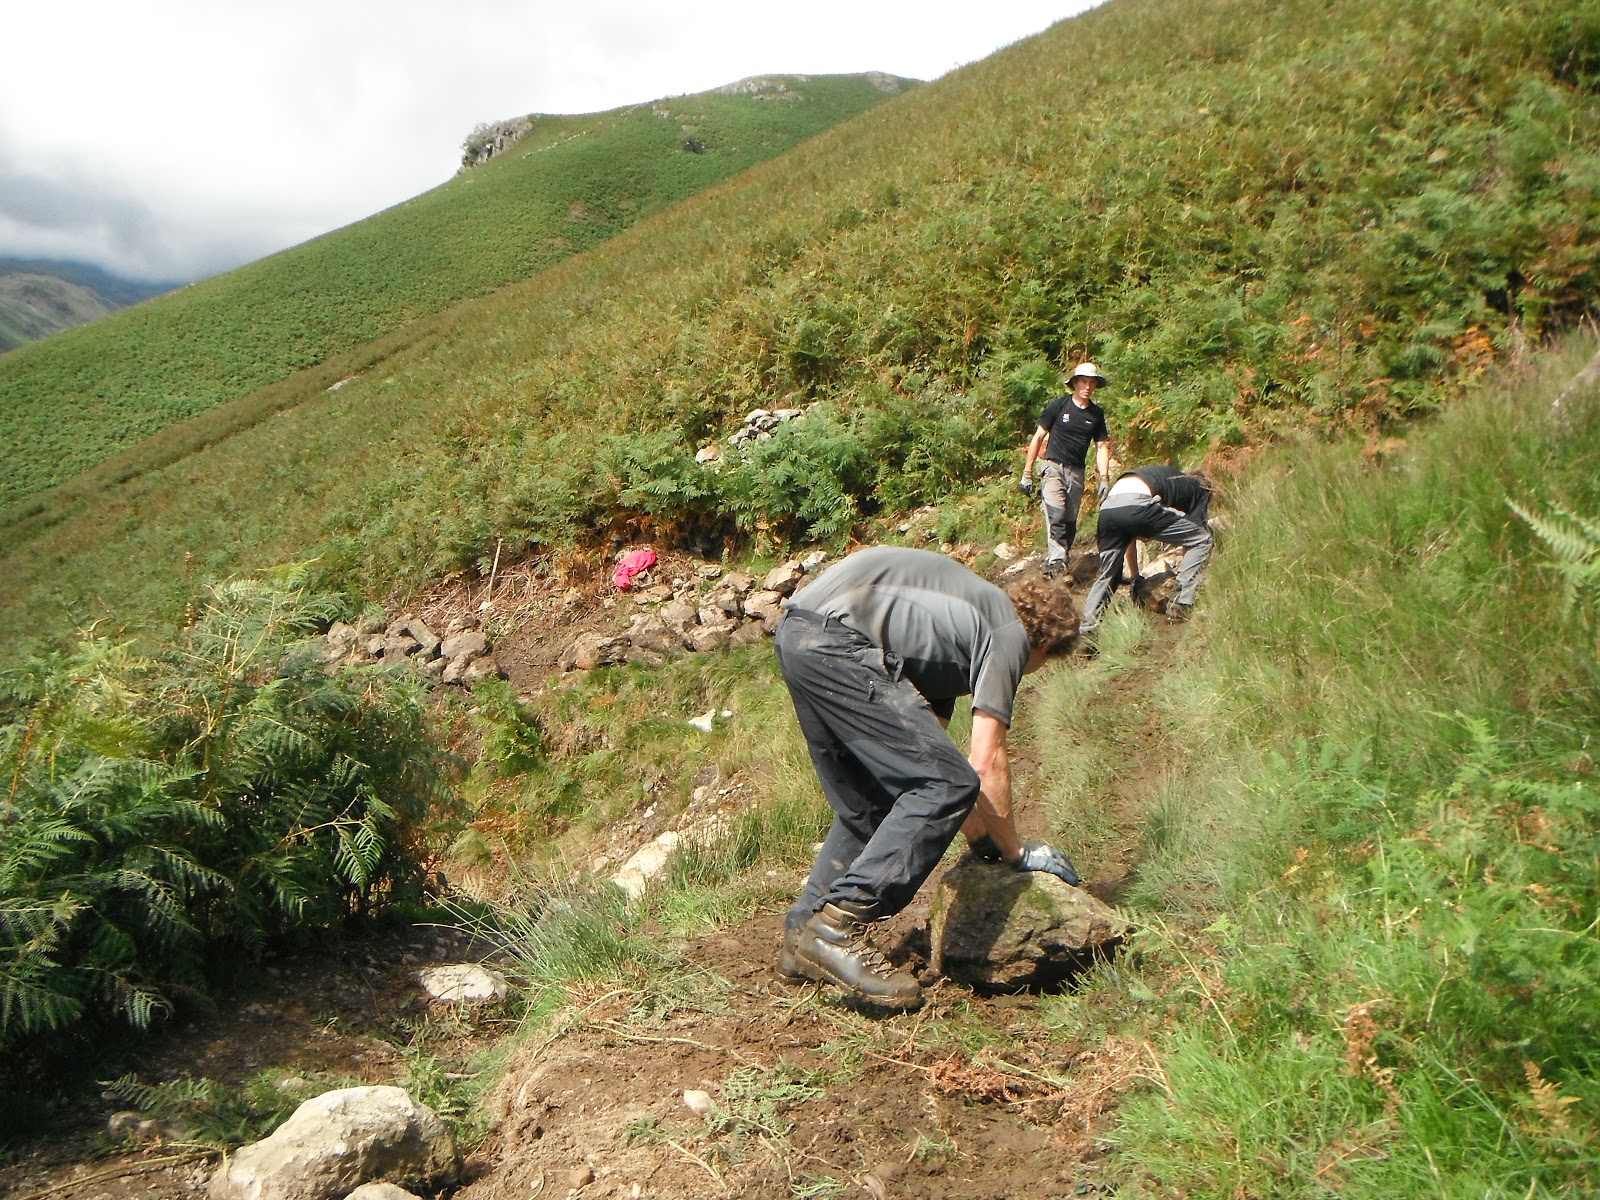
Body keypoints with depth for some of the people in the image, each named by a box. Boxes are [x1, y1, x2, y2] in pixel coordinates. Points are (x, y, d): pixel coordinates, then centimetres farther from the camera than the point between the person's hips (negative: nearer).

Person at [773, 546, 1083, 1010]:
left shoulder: (955, 628, 31)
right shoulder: (1010, 632, 7)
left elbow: (923, 761, 30)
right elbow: (987, 762, 1)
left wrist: (984, 844, 33)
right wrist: (1017, 852, 15)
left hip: (796, 639, 10)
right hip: (836, 639, -10)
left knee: (865, 810, 20)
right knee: (946, 785, -7)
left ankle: (804, 940, 25)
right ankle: (838, 926, -8)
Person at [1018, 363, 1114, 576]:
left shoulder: (1097, 414, 9)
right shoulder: (1058, 405, -2)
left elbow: (1102, 446, 12)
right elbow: (1038, 438, 2)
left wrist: (1103, 478, -1)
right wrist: (1027, 473, -1)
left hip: (1077, 472, 4)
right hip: (1053, 468, -4)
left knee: (1070, 522, 3)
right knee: (1056, 515, -21)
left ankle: (1059, 561, 10)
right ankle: (1056, 559, -26)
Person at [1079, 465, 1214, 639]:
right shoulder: (1201, 489, 28)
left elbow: (1130, 537, 43)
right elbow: (1192, 536, 23)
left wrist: (1134, 576, 49)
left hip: (1107, 507, 6)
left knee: (1108, 573, 22)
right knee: (1202, 541, 11)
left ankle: (1088, 627, 14)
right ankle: (1183, 605, 6)